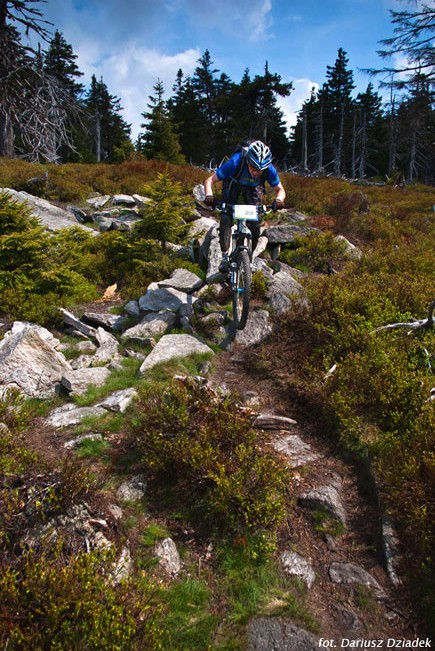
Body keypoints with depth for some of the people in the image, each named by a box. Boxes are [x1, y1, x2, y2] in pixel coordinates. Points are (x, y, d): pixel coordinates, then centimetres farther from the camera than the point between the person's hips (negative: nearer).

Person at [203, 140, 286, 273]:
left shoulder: (269, 169, -34)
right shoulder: (235, 163, -39)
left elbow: (280, 189, -17)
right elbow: (210, 180, -30)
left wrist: (278, 199, -40)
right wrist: (209, 195, -51)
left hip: (253, 188, 1)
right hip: (233, 185, -1)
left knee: (255, 225, -12)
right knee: (225, 220, -18)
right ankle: (225, 256, -3)